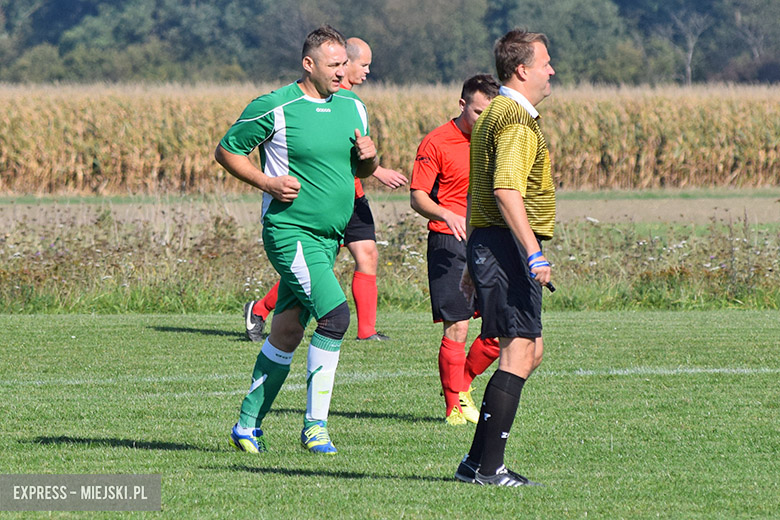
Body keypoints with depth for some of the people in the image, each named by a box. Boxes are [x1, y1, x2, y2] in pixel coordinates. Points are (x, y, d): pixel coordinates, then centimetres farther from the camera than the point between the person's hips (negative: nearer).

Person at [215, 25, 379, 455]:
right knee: (335, 313, -19)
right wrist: (267, 182, -13)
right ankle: (315, 425, -11)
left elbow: (363, 170, 21)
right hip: (289, 230, -7)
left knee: (287, 332, 10)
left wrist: (369, 158, -3)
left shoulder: (353, 106, 10)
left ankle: (248, 423, 21)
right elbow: (226, 150, -1)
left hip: (328, 237, 7)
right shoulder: (275, 109, -10)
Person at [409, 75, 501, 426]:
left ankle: (463, 384, 20)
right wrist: (446, 215, -26)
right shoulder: (436, 143, -5)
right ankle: (455, 407, 1)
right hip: (449, 243, -5)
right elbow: (417, 196, -8)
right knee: (456, 328, -9)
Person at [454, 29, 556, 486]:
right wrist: (534, 253, -28)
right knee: (519, 351, -10)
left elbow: (477, 191, 24)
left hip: (487, 243, 11)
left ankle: (478, 461, 12)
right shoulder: (517, 122, -14)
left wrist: (474, 263, 26)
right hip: (508, 244, -11)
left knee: (530, 349, 14)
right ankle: (489, 466, -12)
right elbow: (506, 191, -24)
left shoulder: (494, 115, 20)